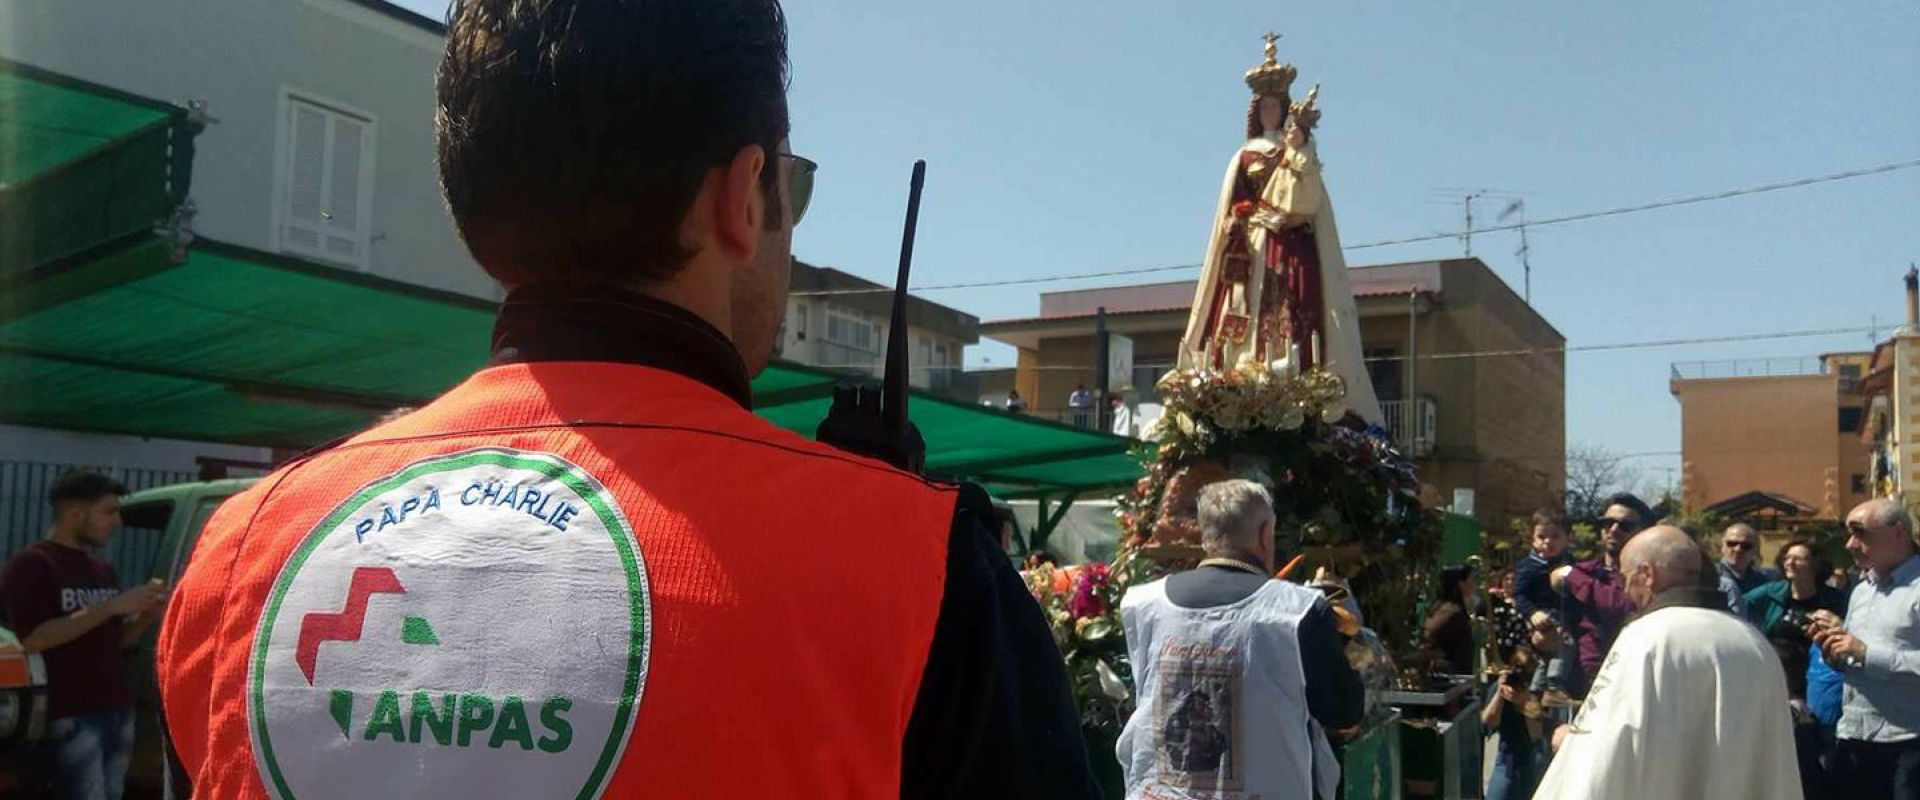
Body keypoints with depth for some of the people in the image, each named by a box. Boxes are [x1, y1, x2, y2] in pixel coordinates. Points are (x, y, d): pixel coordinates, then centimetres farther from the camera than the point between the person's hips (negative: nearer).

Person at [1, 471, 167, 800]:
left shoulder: (104, 570, 18)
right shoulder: (32, 564, -5)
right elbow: (31, 639, -17)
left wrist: (148, 615, 2)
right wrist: (111, 607, -19)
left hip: (118, 711, 7)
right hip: (70, 716, -7)